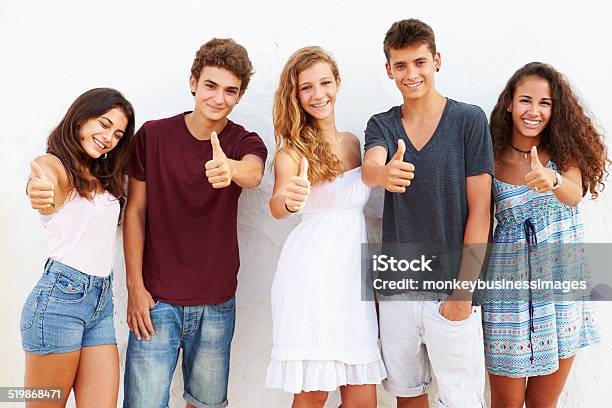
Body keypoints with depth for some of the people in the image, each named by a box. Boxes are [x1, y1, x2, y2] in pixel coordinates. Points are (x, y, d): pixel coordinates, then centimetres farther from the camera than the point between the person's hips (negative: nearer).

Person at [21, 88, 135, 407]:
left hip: (101, 301, 7)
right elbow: (43, 178, -31)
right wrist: (40, 191, -53)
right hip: (59, 297, -7)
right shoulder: (53, 164, -7)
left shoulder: (101, 177, 19)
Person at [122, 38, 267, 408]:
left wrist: (229, 168, -49)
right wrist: (135, 286, -5)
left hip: (217, 301, 2)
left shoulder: (246, 142, -1)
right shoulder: (153, 135, -3)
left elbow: (253, 173, -25)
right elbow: (135, 211, 0)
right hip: (157, 298, -1)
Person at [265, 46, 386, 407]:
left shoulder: (353, 143, 14)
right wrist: (290, 200, -44)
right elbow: (277, 206, -20)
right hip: (310, 278, -5)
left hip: (354, 275, 5)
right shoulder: (293, 150, -2)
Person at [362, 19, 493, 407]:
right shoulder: (382, 125, 4)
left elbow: (480, 210, -7)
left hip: (451, 291, -3)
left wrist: (463, 291, -12)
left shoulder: (470, 120, -5)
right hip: (396, 289, 3)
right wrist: (384, 174, -43)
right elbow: (370, 166, -18)